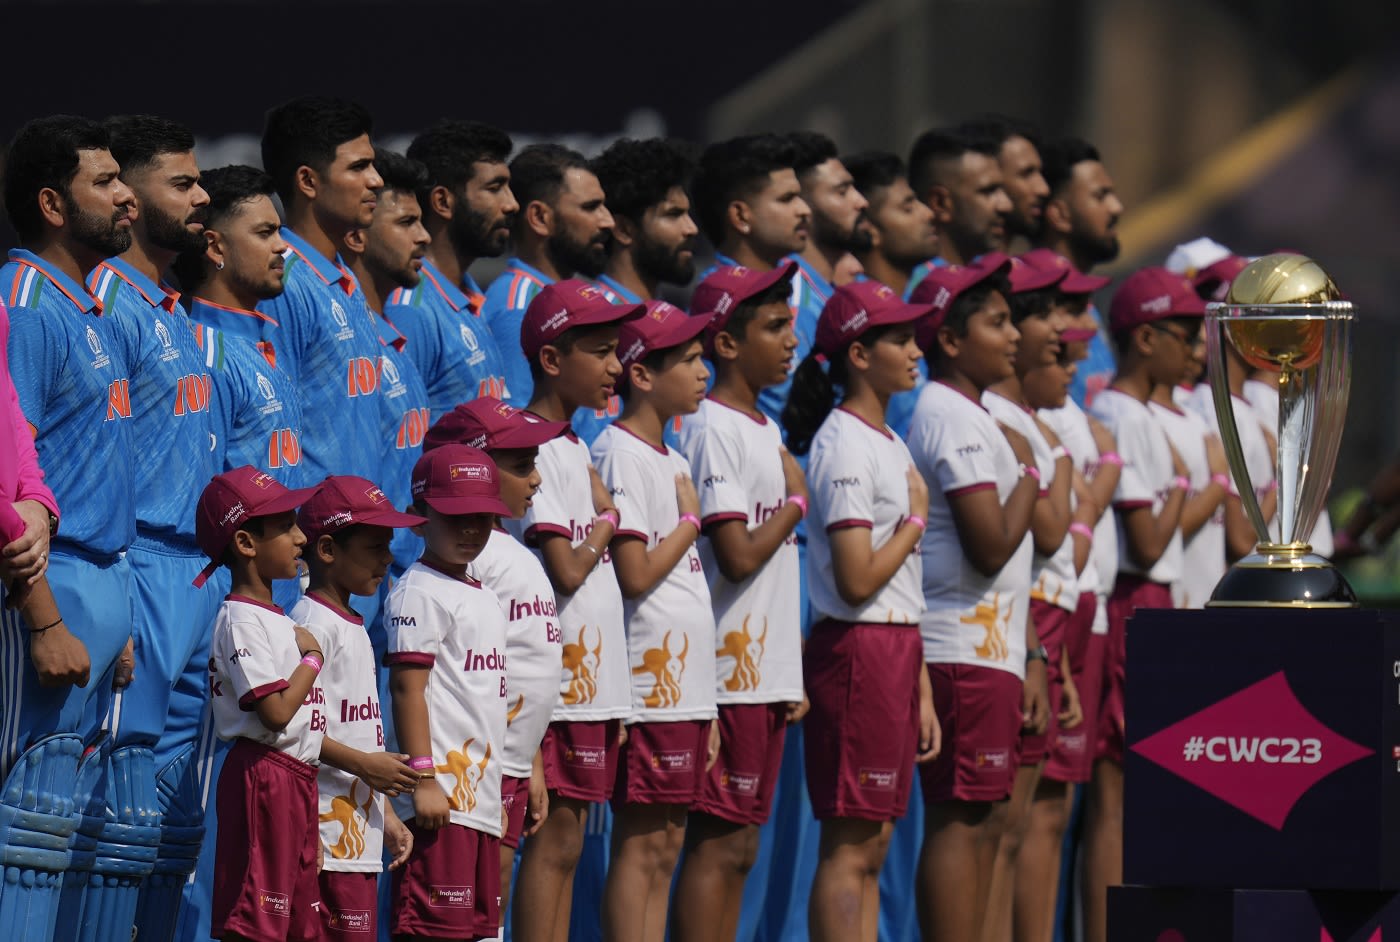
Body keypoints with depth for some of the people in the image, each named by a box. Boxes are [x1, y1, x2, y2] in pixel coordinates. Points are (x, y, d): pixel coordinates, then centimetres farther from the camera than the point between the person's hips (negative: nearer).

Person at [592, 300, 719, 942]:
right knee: (640, 846, -8)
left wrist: (706, 707, 17)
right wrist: (691, 520, -3)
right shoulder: (620, 454, -10)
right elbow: (636, 575, -18)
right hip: (650, 688, -9)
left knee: (664, 848, 8)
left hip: (684, 688, 9)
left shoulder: (671, 458, 18)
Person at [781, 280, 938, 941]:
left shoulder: (889, 445, 17)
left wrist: (922, 692, 18)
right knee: (850, 847, -9)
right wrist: (916, 519, -6)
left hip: (894, 655, 10)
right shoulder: (844, 446, -12)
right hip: (856, 648, -10)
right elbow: (857, 581, -20)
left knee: (871, 845, 9)